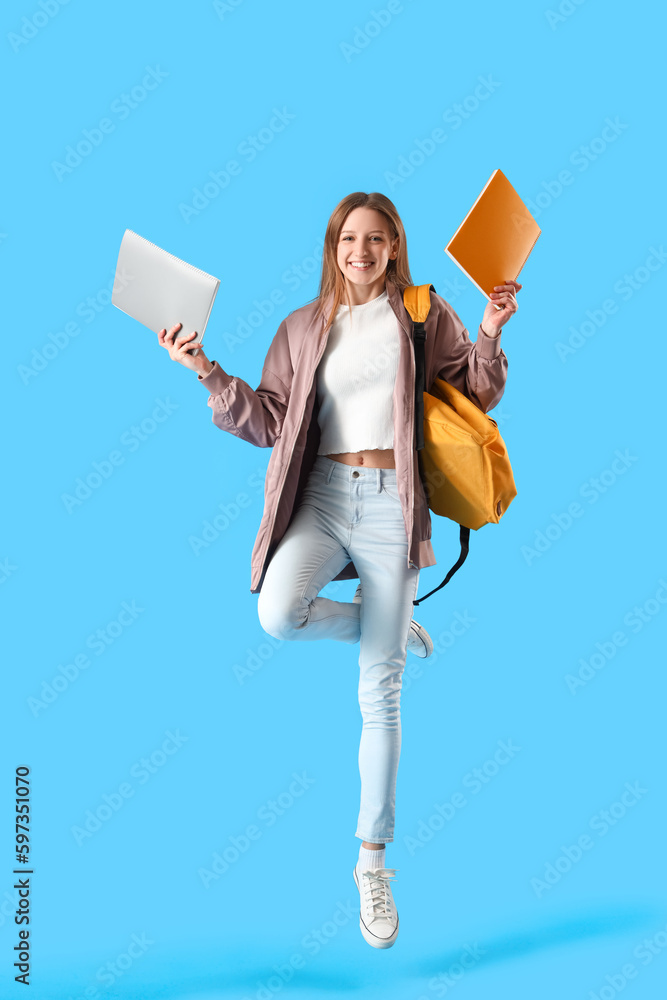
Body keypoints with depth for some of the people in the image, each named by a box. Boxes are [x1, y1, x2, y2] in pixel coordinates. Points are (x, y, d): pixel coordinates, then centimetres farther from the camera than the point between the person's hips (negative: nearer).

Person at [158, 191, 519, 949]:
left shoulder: (425, 313, 7)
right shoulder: (304, 327, 11)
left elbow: (477, 397, 10)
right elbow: (267, 422, 7)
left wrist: (490, 335, -7)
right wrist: (207, 372, -3)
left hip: (391, 506, -2)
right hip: (323, 495, 2)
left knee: (379, 693, -1)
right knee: (278, 614, -30)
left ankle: (373, 864, 15)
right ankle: (393, 627, 5)